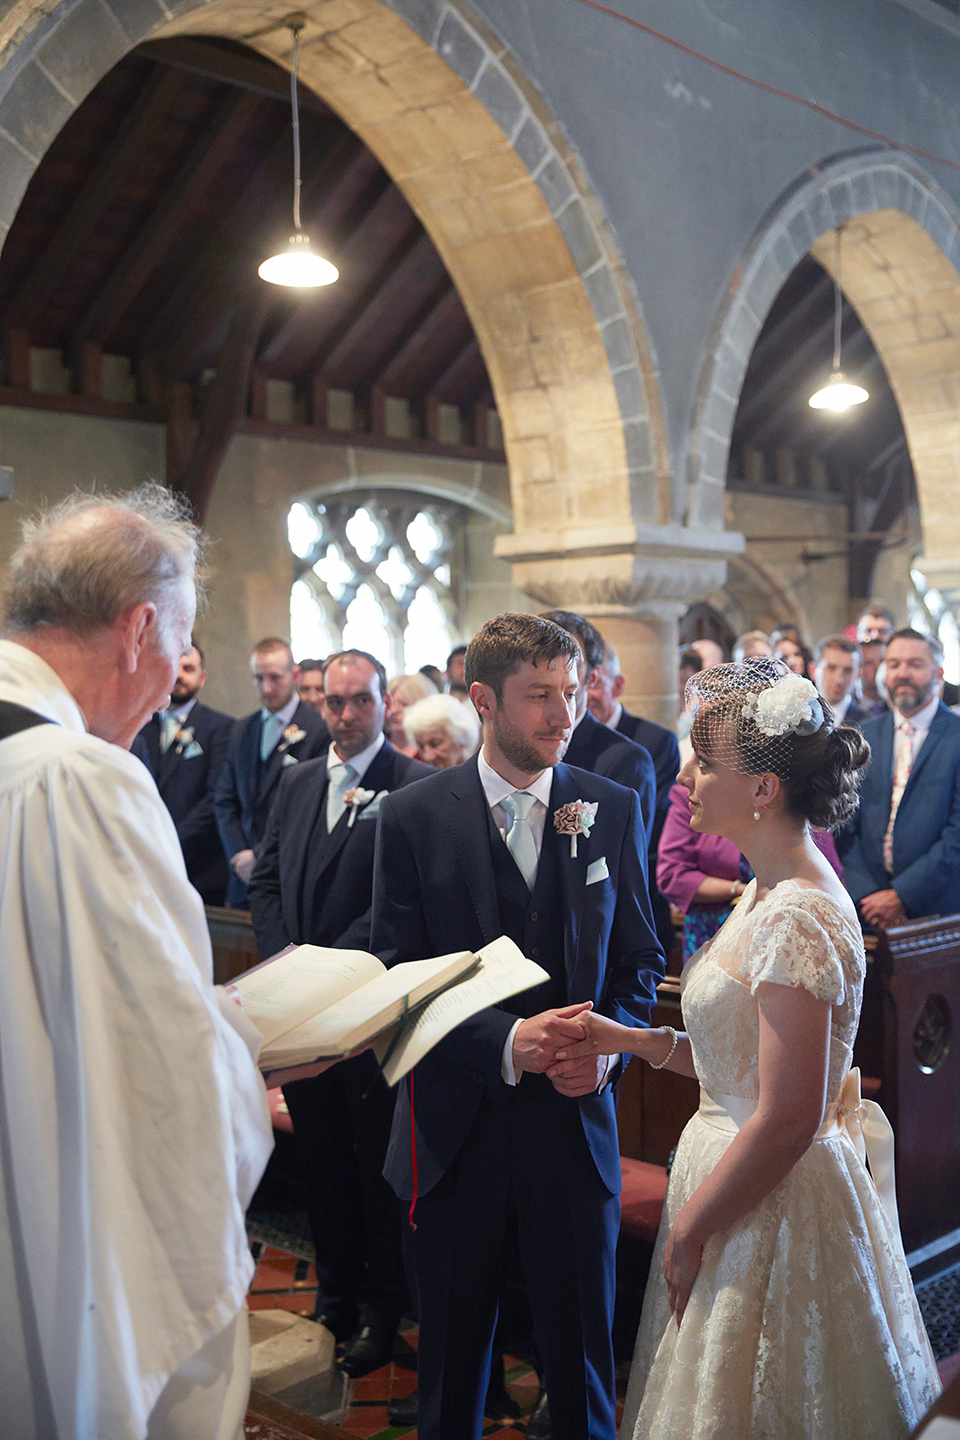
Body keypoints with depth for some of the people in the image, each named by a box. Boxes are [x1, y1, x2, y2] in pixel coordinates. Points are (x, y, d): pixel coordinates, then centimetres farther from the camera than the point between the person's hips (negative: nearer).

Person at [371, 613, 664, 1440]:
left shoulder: (615, 811, 0)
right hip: (457, 1124, -1)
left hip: (575, 1117, 1)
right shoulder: (413, 817, -6)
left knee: (581, 1351, 14)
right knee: (453, 1349, 18)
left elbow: (640, 958, 5)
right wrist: (505, 1041, -22)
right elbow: (400, 975, -8)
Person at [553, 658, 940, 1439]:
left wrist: (688, 1230, -15)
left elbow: (788, 1119, -26)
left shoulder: (794, 919, -25)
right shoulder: (768, 892, 6)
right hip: (747, 1190, 9)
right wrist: (631, 1040, 1)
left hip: (773, 1207, -9)